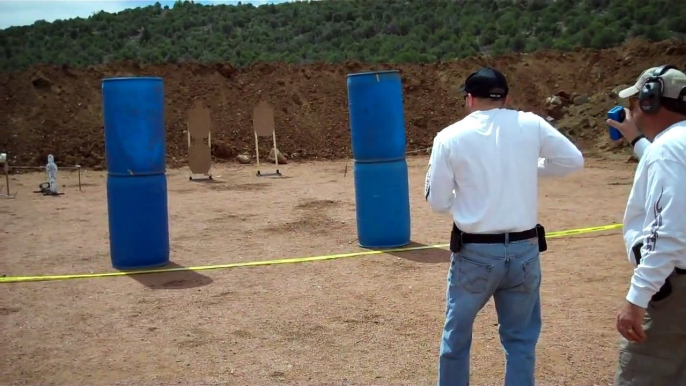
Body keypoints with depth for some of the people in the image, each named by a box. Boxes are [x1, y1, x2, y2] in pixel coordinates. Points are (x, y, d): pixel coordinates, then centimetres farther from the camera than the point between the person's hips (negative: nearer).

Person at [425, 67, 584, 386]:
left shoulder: (450, 137, -6)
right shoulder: (530, 125, -2)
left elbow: (437, 202, -2)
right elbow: (573, 161, 8)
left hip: (474, 252, -1)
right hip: (524, 250, 2)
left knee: (456, 335, 19)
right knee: (521, 339, 17)